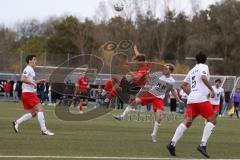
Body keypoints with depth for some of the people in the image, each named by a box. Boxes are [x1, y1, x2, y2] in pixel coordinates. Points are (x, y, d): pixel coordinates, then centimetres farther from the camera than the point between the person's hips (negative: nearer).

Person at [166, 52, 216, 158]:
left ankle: (172, 144, -16)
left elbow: (183, 85, 26)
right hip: (201, 98, -7)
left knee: (187, 122, -1)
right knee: (212, 120, -1)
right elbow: (203, 77, -15)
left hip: (191, 99, 7)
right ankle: (202, 145, -16)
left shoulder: (192, 70, 25)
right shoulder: (204, 67, 5)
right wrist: (212, 90, -10)